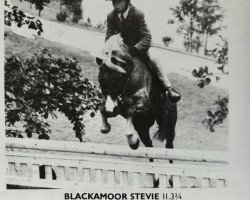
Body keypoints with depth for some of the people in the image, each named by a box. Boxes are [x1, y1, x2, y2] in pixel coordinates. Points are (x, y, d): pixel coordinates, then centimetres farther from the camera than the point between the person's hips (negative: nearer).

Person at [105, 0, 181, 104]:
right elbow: (108, 37, -5)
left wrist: (134, 49, -34)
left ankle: (169, 88, -29)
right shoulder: (111, 16, -13)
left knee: (154, 59, -29)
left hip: (141, 45, -4)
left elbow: (147, 37, -22)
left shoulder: (138, 14, -23)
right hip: (122, 46, 4)